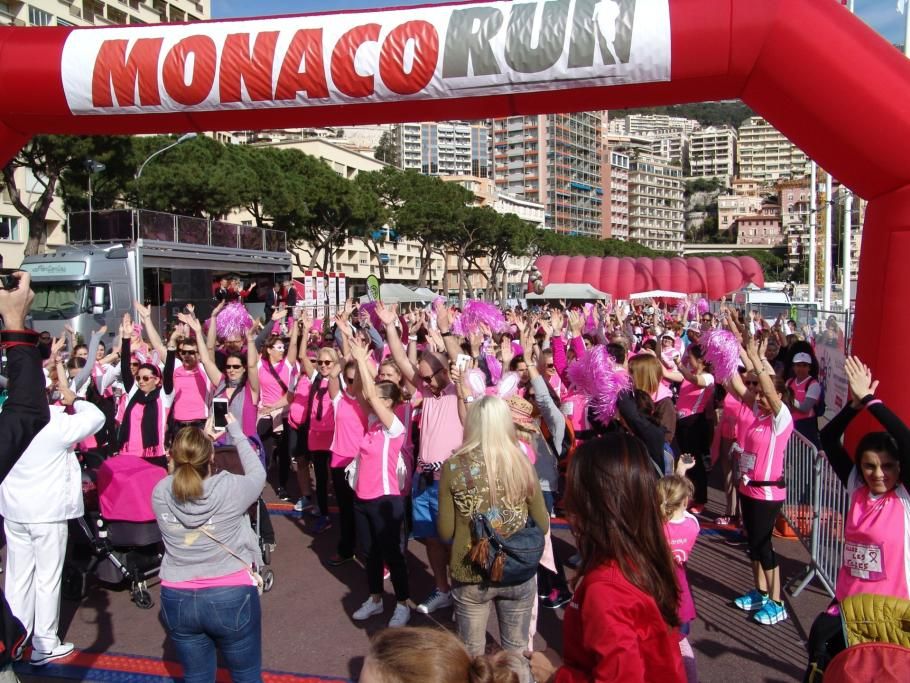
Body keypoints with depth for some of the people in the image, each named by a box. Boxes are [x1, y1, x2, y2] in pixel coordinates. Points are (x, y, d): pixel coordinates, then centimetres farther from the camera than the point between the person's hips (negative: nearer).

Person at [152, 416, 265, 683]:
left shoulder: (160, 493, -10)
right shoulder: (231, 488, -18)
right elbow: (257, 474, 4)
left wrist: (202, 438, 13)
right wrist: (235, 431, 12)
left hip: (177, 600, 3)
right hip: (231, 598, -3)